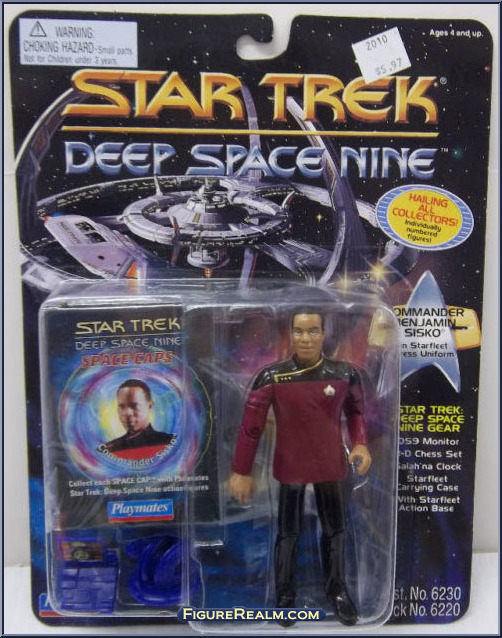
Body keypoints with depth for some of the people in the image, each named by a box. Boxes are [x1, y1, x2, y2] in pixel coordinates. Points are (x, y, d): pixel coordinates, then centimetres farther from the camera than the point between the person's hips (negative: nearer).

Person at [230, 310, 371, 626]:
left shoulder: (345, 373, -10)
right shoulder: (271, 376, -16)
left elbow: (356, 410, 8)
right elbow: (251, 425, -11)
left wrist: (361, 443, -9)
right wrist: (242, 471, -8)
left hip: (331, 465, 2)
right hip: (290, 467, -2)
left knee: (335, 529, 18)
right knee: (288, 532, 14)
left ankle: (337, 590, 39)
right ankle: (285, 595, 35)